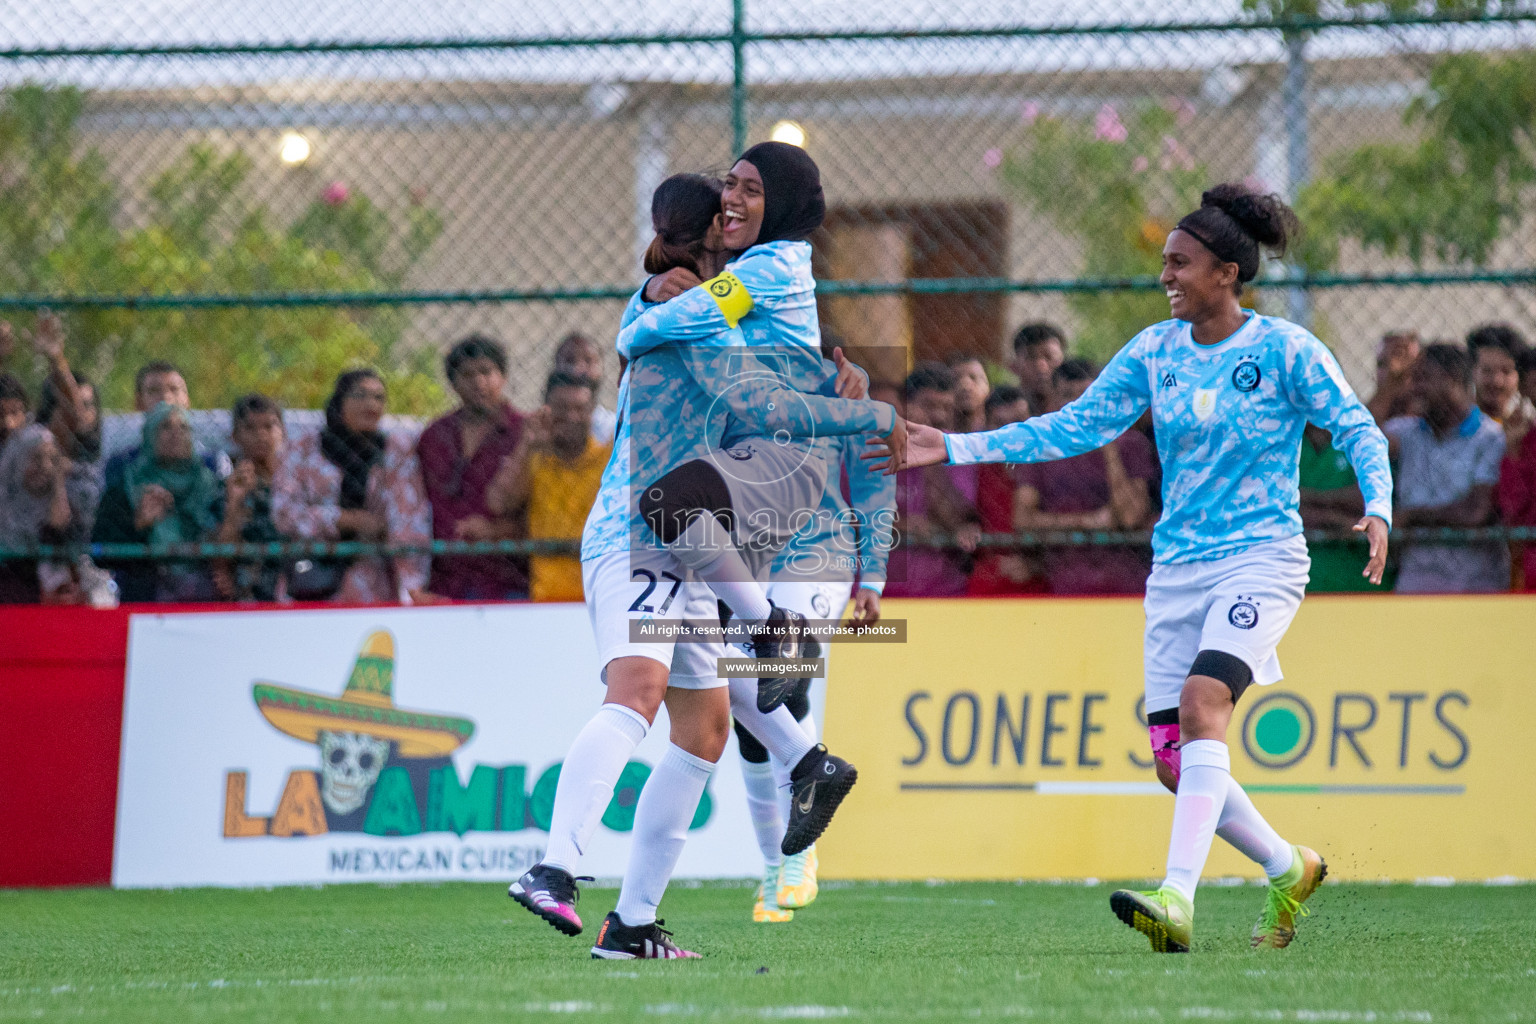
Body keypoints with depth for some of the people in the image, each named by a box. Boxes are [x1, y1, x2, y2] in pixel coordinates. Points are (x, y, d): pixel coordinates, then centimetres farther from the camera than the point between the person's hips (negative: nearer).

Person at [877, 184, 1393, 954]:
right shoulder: (1154, 352, 7)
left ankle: (1177, 898, -34)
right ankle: (1287, 869, 24)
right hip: (1177, 566, 6)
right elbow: (1073, 428, 9)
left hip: (1260, 558, -6)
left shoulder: (1287, 352, -6)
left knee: (1202, 703, -27)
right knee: (1173, 757, 0)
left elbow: (1359, 432, -5)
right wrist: (953, 449, 4)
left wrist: (1377, 510, -24)